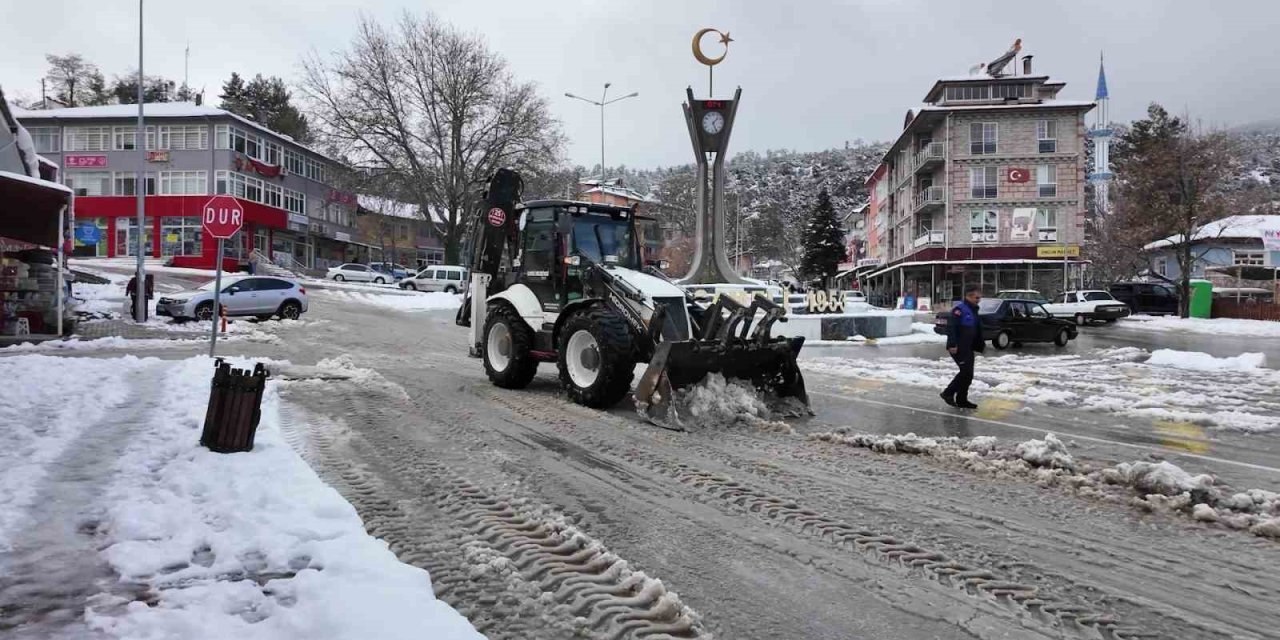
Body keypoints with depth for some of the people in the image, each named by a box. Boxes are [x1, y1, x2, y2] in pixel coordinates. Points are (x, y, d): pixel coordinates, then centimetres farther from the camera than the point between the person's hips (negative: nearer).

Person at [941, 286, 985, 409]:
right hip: (957, 347, -9)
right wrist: (952, 344, -27)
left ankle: (961, 400, 18)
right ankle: (948, 393, -2)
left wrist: (979, 345, 18)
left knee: (968, 374, 9)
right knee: (966, 372, -13)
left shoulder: (974, 310, 15)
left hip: (968, 347, 10)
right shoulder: (960, 308, -14)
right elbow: (951, 327, -23)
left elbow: (977, 331, 24)